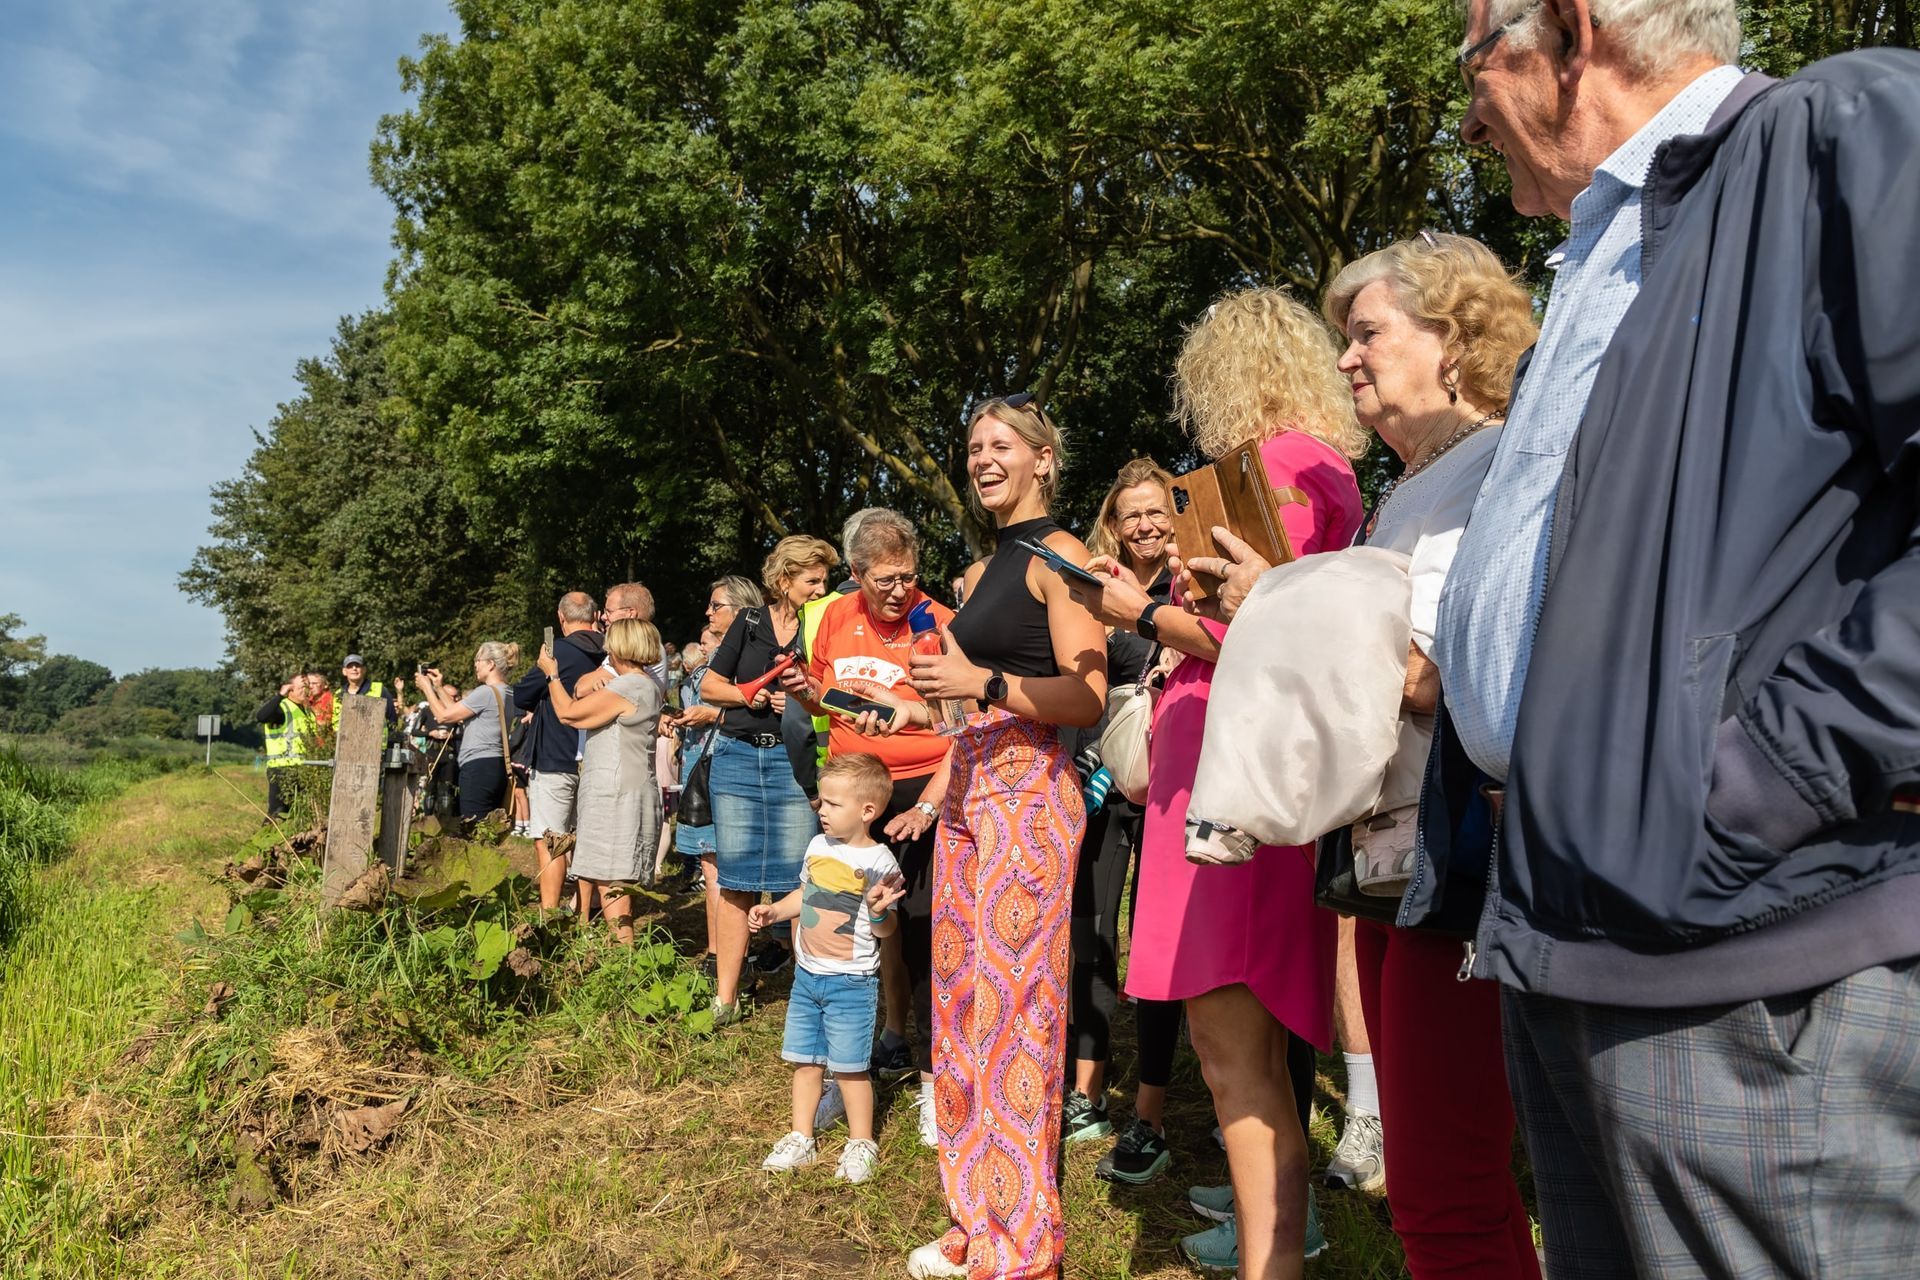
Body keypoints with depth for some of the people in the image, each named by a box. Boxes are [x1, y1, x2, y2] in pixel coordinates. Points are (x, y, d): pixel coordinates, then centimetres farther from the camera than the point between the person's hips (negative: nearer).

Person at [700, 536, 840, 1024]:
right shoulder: (750, 622, 9)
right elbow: (709, 686, 12)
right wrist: (749, 694, -5)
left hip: (794, 761, -1)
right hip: (739, 757, 2)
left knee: (798, 882, -4)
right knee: (736, 881, 4)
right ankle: (726, 995, 12)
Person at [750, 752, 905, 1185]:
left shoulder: (878, 862, -16)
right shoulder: (818, 846, 3)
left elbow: (886, 930, -13)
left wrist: (879, 911, -33)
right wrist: (774, 911, 8)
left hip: (851, 982, -6)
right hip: (807, 975, 6)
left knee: (849, 1066, 1)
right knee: (804, 1060, 14)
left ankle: (861, 1145, 18)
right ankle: (801, 1139, 27)